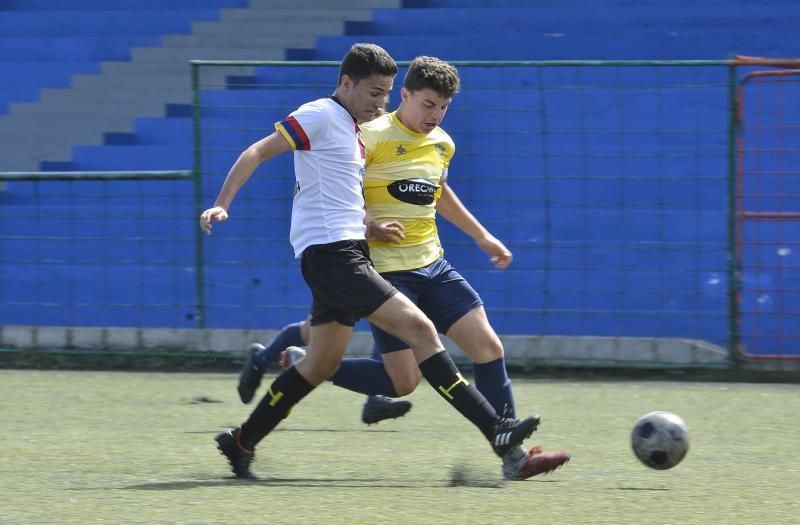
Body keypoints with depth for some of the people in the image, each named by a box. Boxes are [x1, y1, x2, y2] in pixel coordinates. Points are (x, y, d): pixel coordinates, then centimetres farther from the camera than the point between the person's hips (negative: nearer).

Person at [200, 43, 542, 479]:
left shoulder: (352, 130, 19)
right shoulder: (320, 116, -8)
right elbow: (257, 152, -11)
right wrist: (222, 205, -21)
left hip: (344, 253, 10)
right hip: (330, 252, -10)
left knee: (322, 364, 16)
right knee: (418, 329, -16)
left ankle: (242, 442, 24)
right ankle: (495, 429, -21)